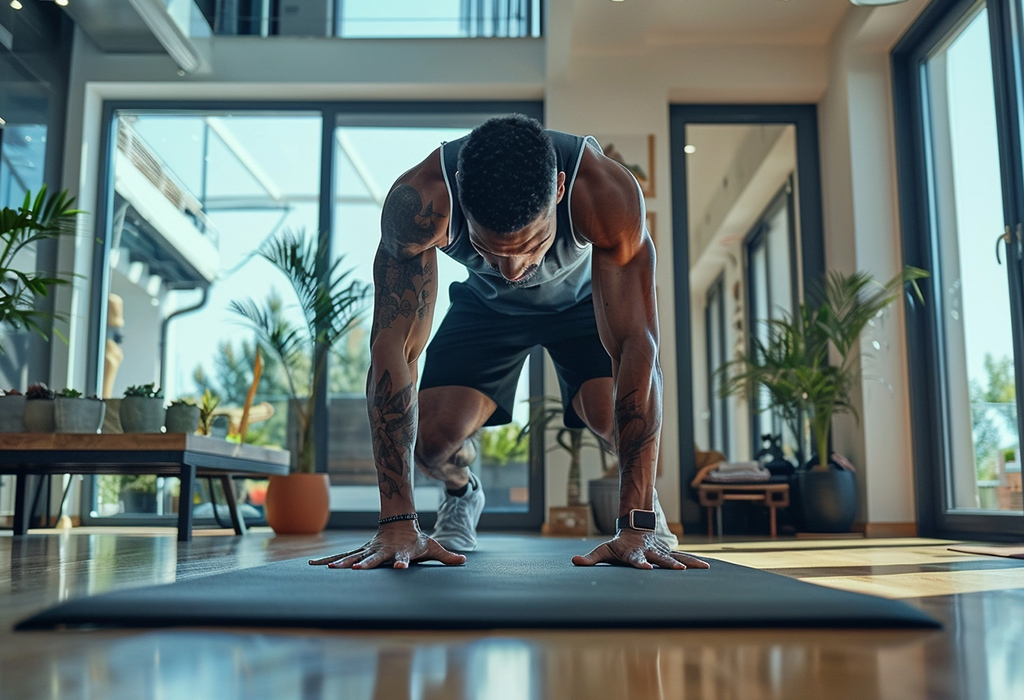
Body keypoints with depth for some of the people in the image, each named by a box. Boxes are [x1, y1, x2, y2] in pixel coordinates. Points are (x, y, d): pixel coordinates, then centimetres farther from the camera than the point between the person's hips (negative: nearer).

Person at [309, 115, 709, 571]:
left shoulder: (606, 192, -41)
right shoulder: (419, 203, -39)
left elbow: (636, 346, -41)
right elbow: (392, 348, -39)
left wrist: (637, 526, -45)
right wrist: (397, 524, -42)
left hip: (585, 298, -1)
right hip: (486, 305, 1)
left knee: (619, 415, -27)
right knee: (430, 434, -18)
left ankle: (644, 507, 9)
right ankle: (461, 492, 20)